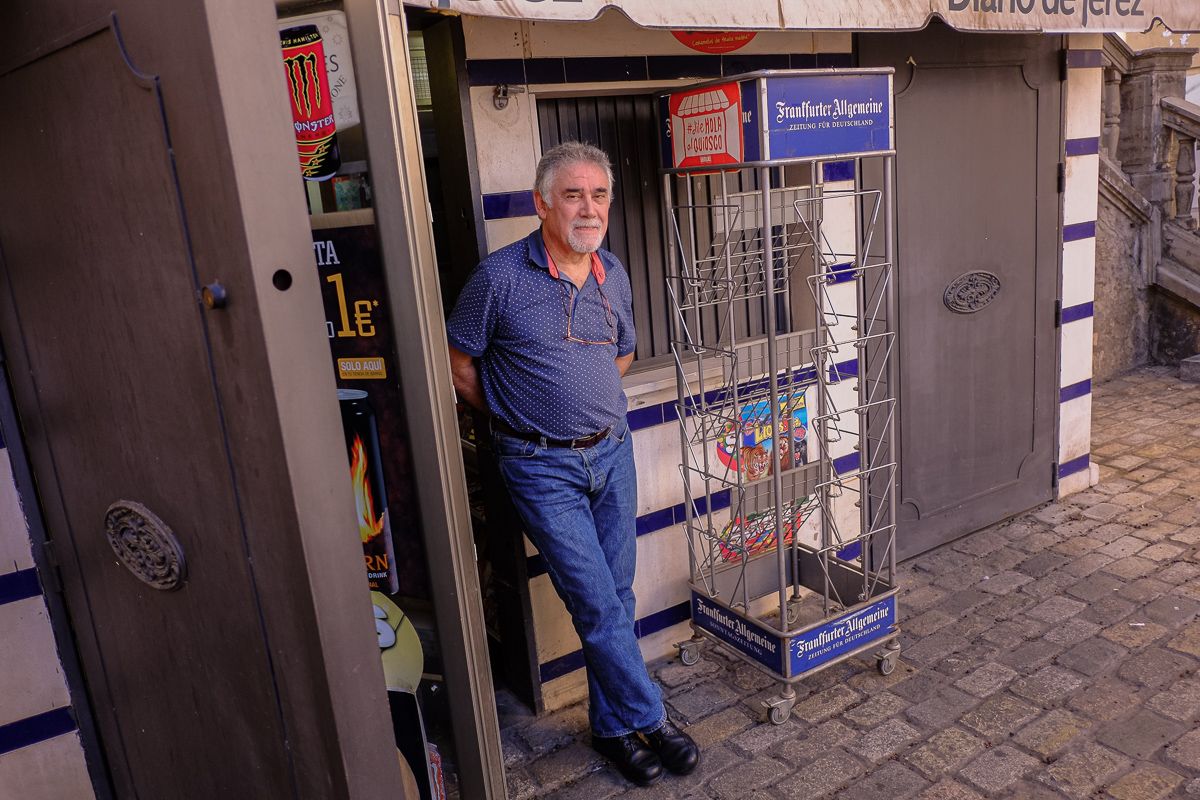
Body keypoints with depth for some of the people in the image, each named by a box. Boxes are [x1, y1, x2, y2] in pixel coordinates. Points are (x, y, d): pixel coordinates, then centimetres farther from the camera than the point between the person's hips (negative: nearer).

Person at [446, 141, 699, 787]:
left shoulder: (614, 276, 4)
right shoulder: (500, 276, -13)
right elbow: (456, 365, -4)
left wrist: (590, 405, 11)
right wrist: (518, 417, 3)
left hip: (612, 451, 5)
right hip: (543, 467, -5)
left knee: (616, 597, 12)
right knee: (596, 602, -2)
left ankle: (612, 724, 28)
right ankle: (648, 718, 18)